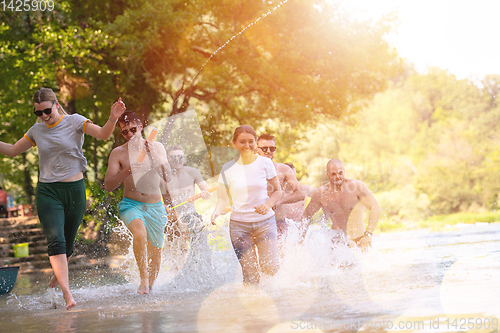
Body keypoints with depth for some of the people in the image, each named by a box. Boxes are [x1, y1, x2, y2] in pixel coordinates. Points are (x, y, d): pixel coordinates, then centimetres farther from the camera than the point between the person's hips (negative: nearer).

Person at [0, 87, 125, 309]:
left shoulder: (74, 122, -2)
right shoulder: (36, 131, 8)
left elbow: (103, 134, -16)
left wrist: (113, 119, -35)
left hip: (74, 189, -1)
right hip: (47, 191, 1)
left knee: (68, 244, 10)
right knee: (56, 241, -17)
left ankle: (58, 276, 40)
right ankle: (67, 293, -24)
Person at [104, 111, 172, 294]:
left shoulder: (156, 147, 2)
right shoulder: (118, 153, -3)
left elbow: (167, 178, -5)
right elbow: (108, 186, -6)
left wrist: (153, 155, -19)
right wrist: (127, 171, -24)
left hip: (155, 207, 3)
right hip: (131, 204, -3)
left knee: (155, 252, 11)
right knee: (139, 233, -34)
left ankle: (150, 285, 35)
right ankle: (143, 278, -21)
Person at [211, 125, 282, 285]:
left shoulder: (265, 163, -2)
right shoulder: (228, 169, -2)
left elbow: (277, 191, 5)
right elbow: (223, 199, 3)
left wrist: (268, 205, -15)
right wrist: (217, 212, -18)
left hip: (265, 222, 0)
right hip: (239, 225, 0)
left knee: (271, 269, -9)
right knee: (250, 275, -7)